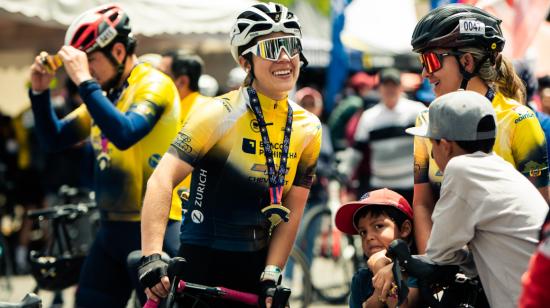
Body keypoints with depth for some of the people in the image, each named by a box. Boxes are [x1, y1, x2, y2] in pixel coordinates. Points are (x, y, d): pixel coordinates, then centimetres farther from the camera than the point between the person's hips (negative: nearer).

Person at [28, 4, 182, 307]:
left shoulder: (153, 84, -12)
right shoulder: (104, 93, 11)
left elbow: (125, 133, -31)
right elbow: (54, 139, 13)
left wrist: (84, 82, -29)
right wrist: (39, 91, 0)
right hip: (112, 227, 8)